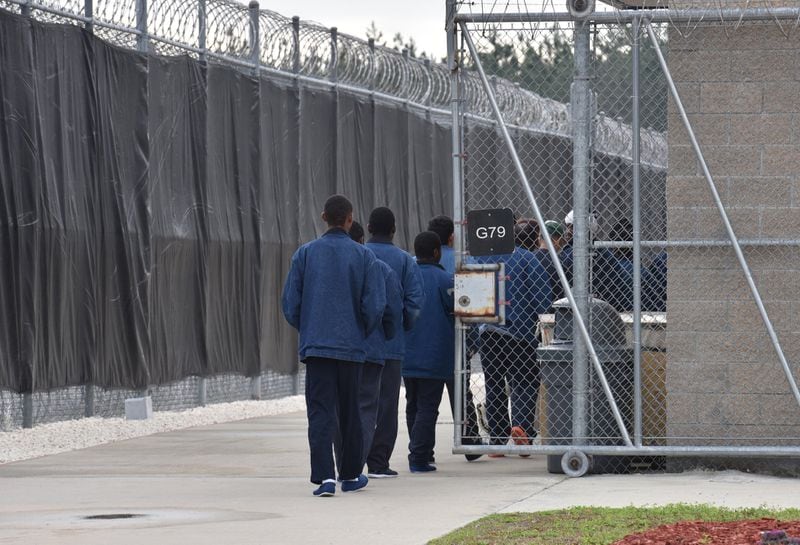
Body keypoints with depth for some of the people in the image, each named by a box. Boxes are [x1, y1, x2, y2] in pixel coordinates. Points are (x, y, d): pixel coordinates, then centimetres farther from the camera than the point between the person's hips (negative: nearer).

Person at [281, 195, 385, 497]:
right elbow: (375, 305, -5)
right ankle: (351, 475, 25)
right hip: (351, 347, 0)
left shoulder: (305, 254, 1)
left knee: (320, 411, -4)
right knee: (349, 411, 14)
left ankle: (324, 475, -18)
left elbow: (290, 302, 1)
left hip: (315, 344, 0)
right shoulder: (364, 256, -2)